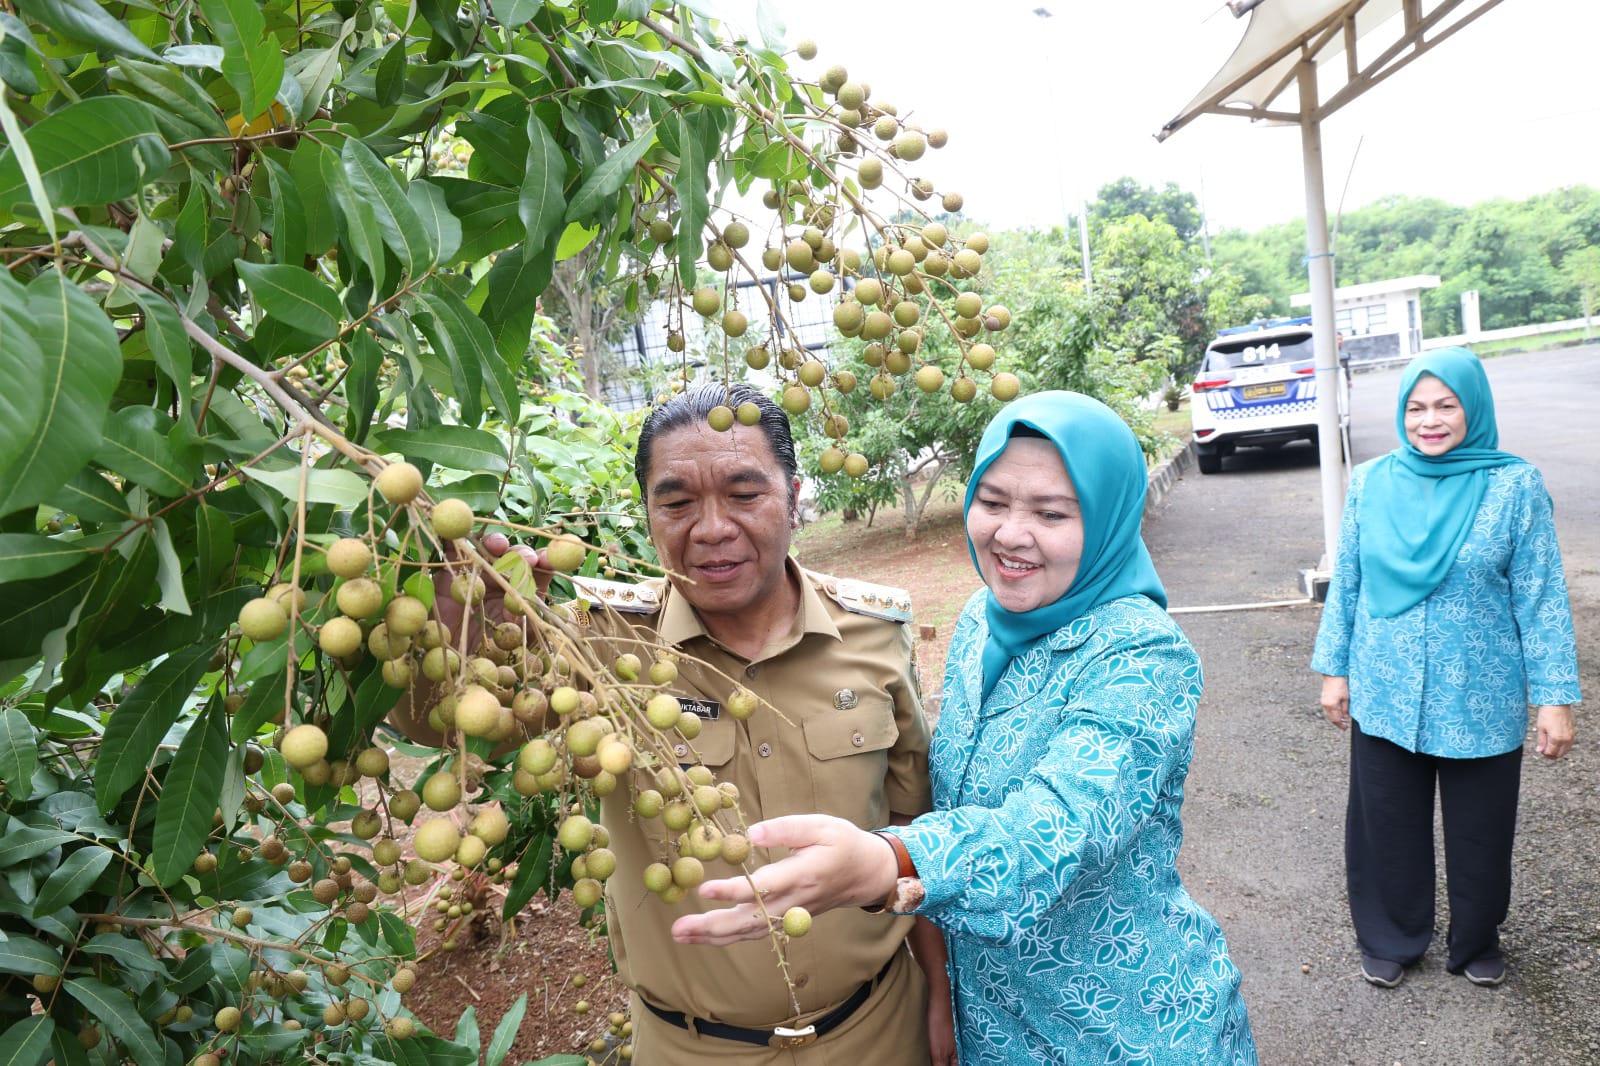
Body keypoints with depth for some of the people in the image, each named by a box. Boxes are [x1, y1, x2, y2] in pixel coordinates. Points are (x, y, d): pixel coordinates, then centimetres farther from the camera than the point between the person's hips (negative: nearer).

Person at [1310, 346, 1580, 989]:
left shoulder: (1514, 486, -7)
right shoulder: (1370, 483, -2)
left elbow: (1540, 598, -5)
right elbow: (1345, 582, 4)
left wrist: (1556, 697, -6)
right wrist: (1333, 669, 5)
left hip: (1481, 700, -1)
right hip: (1385, 695, 1)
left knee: (1480, 831, 15)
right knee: (1387, 825, 13)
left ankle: (1477, 943, 40)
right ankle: (1391, 940, 34)